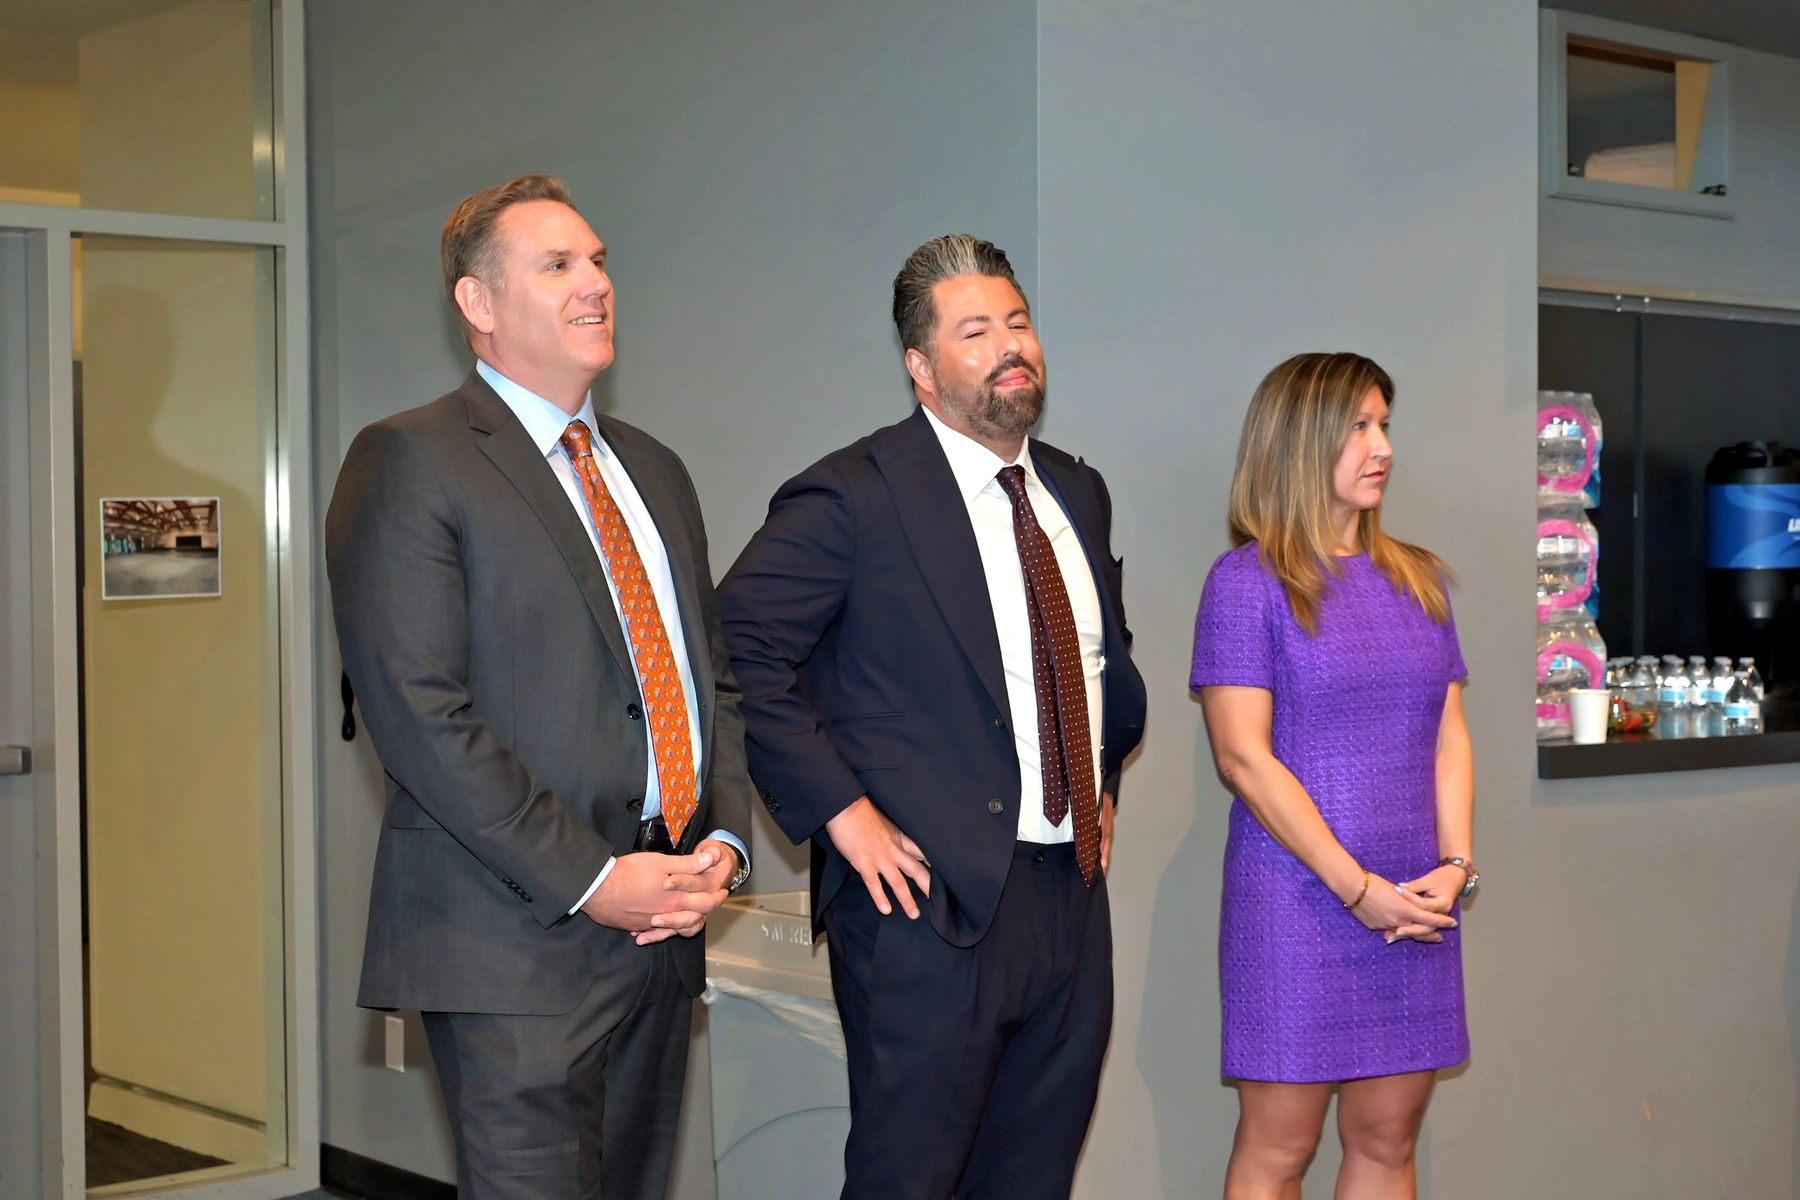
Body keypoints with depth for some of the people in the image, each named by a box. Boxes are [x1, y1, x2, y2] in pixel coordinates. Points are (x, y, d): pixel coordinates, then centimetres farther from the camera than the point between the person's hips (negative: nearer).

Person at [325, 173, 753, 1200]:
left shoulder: (655, 471, 18)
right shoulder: (409, 461, -6)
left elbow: (717, 675, 20)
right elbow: (418, 712, -14)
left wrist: (726, 840, 1)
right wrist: (591, 878, -17)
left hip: (665, 925, 7)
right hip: (520, 943, -7)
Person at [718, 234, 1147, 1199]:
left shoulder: (1078, 492, 13)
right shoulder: (855, 495, -10)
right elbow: (739, 652, -15)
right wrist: (837, 809, -17)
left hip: (1074, 897, 7)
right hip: (933, 899, -7)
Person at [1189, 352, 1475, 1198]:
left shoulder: (1419, 580, 13)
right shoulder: (1248, 579, -5)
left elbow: (1449, 736, 13)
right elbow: (1243, 757, -11)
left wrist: (1455, 865, -3)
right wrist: (1360, 889, -14)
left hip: (1416, 906, 5)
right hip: (1296, 899, -5)